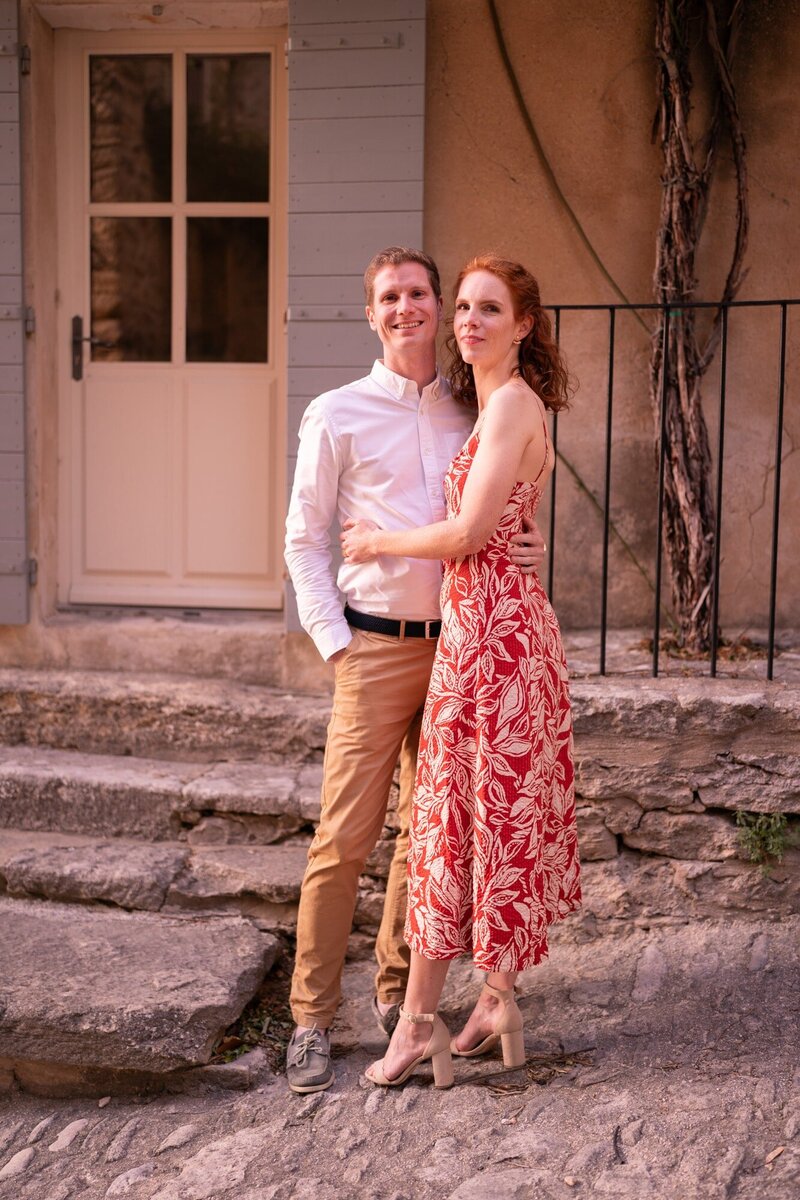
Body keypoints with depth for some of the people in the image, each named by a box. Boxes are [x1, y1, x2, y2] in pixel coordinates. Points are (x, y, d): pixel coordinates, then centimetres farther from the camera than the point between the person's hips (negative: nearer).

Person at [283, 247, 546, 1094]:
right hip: (376, 648, -4)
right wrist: (334, 643, -6)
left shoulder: (473, 413, 10)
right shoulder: (337, 415, 1)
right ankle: (311, 1021, 5)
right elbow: (304, 541, 2)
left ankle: (396, 993, 26)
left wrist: (526, 550, -4)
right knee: (345, 837, -6)